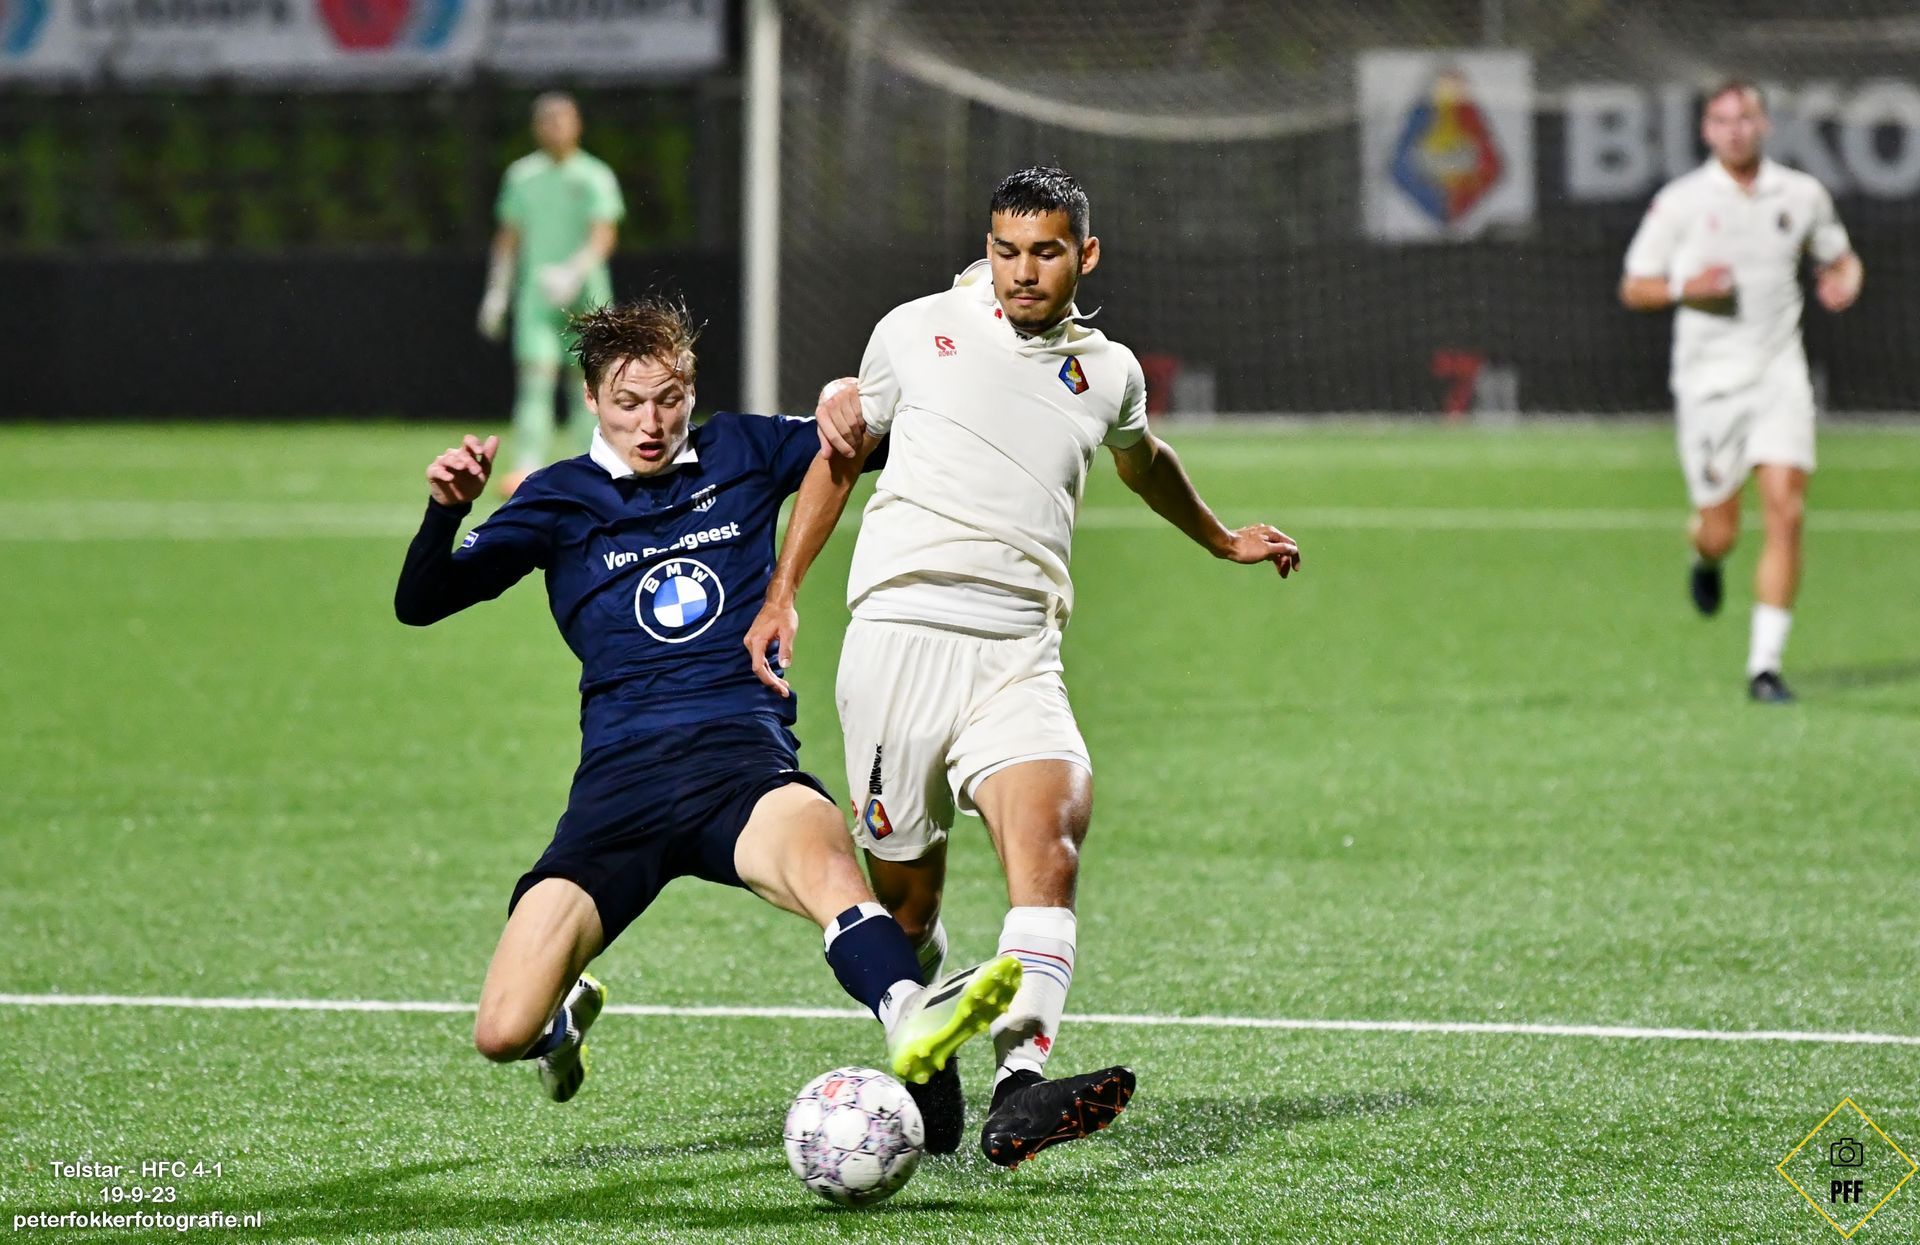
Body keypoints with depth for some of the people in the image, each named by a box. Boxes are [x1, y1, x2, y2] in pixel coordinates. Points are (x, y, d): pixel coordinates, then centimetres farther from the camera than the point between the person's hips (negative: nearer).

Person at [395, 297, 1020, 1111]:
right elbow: (420, 603, 7)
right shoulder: (560, 499, 12)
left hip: (743, 757, -1)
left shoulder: (742, 453, 15)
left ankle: (909, 1015, -66)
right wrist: (445, 510, -14)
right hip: (620, 778, 1)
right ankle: (569, 1014, 26)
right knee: (504, 1031, -11)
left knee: (817, 844, -40)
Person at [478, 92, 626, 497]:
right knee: (535, 377, -13)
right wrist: (497, 291, 9)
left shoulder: (595, 177, 0)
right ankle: (528, 468, -22)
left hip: (585, 296, -1)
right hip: (536, 296, 1)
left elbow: (604, 235, -11)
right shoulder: (522, 175, 8)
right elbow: (509, 236, 14)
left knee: (585, 387, 5)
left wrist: (574, 272, -27)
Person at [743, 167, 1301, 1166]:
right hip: (898, 631, 0)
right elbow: (839, 455, 22)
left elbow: (1143, 462, 38)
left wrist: (1223, 541, 52)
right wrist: (780, 592, 15)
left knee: (1049, 837, -25)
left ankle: (1020, 1091, -39)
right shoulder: (917, 331, 9)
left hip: (1018, 655, 1)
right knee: (904, 890, 0)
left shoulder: (1107, 372, 15)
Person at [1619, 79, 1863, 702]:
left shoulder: (1803, 195, 5)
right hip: (1709, 380, -1)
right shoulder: (1679, 202, -1)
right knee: (1720, 530, 1)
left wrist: (1845, 279, -2)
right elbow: (1633, 288, 3)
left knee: (1785, 514, -13)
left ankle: (1765, 665, -8)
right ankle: (1706, 559, 41)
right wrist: (1685, 286, -16)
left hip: (1780, 375, 1)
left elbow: (1840, 256, 22)